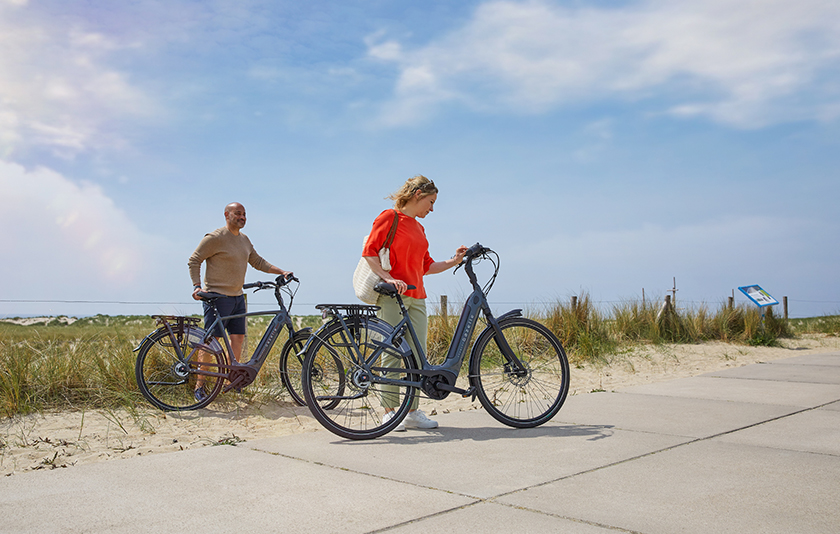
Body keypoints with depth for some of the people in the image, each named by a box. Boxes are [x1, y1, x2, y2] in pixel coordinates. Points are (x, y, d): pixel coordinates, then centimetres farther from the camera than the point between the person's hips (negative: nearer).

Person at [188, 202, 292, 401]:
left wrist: (281, 272, 10)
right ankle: (199, 386, 1)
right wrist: (197, 286, -20)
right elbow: (194, 261, -8)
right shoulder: (215, 238, -11)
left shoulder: (244, 239, 13)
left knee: (238, 338, 7)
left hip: (237, 297, 8)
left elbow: (258, 262, 19)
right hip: (216, 296, -7)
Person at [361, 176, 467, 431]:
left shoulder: (419, 228, 20)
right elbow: (369, 252, -9)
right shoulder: (390, 217, -1)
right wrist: (388, 278, -20)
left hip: (416, 298, 7)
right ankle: (390, 412, 3)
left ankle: (413, 412, 12)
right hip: (392, 296, -7)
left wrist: (454, 261, 11)